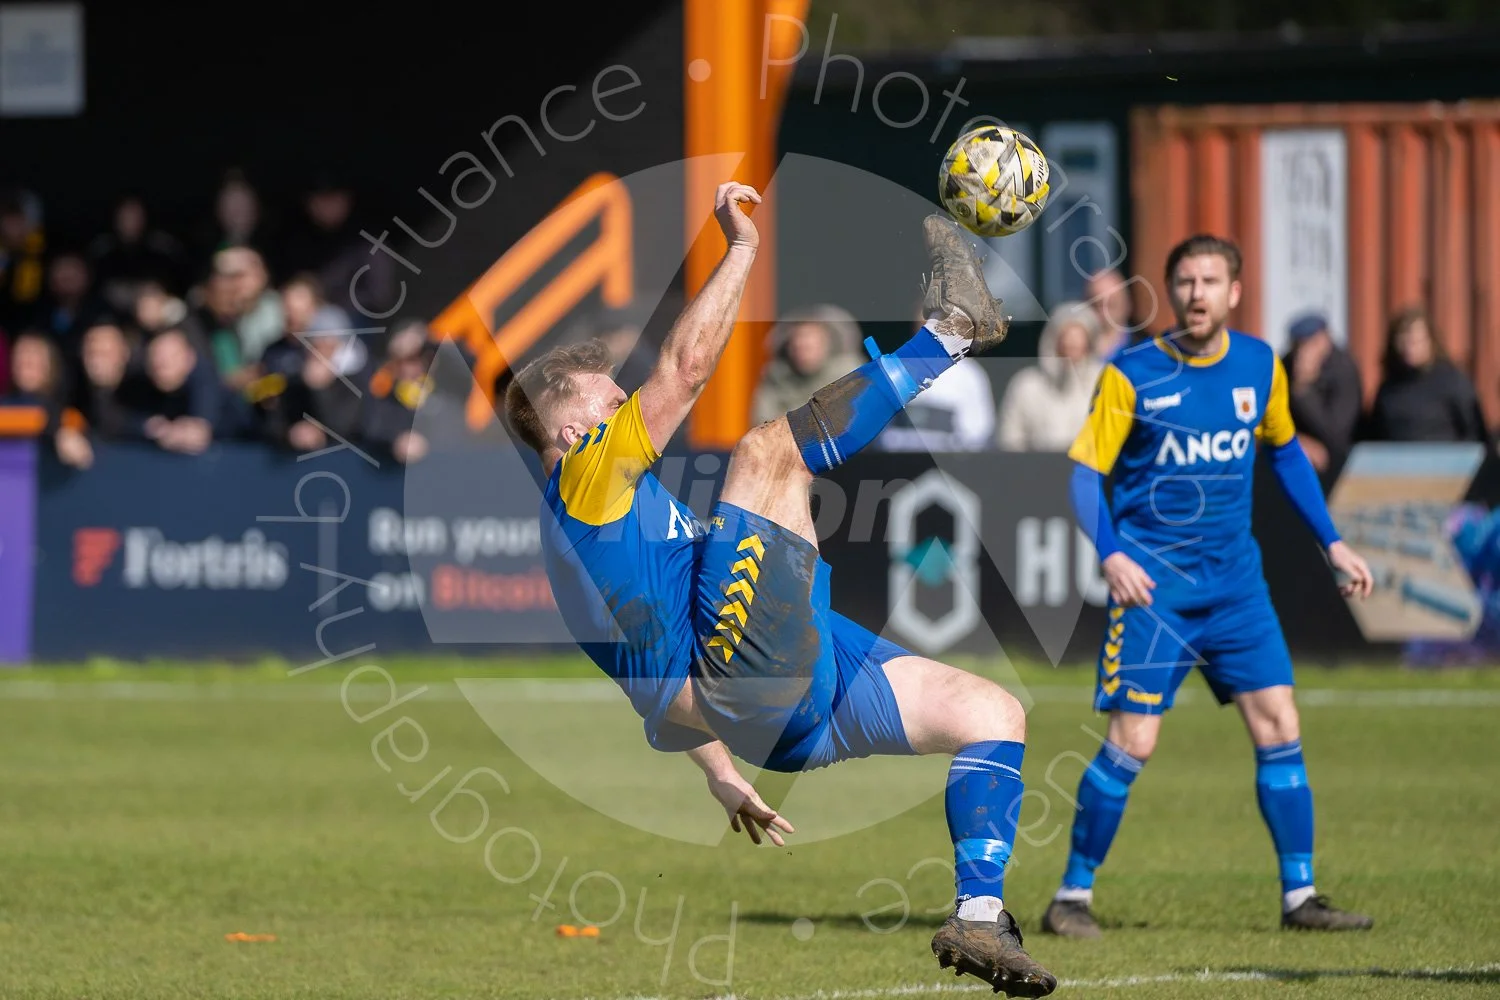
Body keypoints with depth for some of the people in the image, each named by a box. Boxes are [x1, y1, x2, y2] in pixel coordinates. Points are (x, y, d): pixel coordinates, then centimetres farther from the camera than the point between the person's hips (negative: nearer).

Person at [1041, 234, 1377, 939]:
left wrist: (1331, 543, 17)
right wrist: (1110, 553, -24)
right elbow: (1086, 473, -8)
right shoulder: (1131, 375, -9)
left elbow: (1285, 452, 20)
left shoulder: (1259, 366, 4)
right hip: (1153, 582, -4)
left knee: (1279, 729, 0)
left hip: (1235, 582, 4)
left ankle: (1299, 896, 9)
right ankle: (1073, 895, 3)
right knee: (1131, 742, -10)